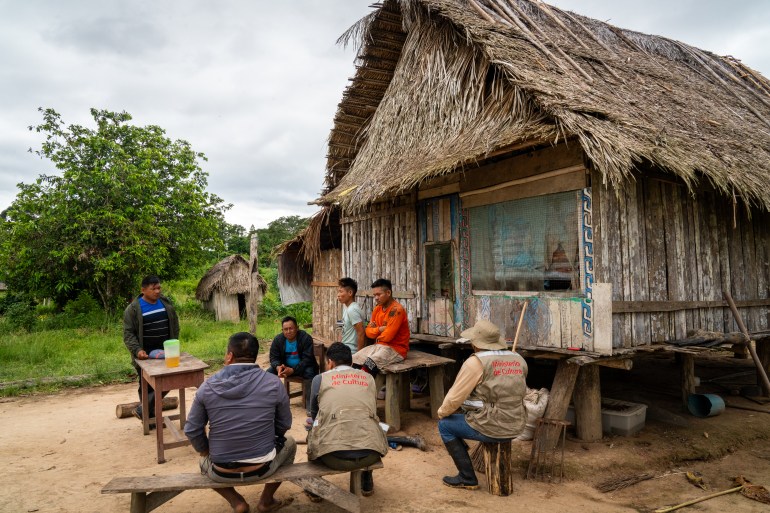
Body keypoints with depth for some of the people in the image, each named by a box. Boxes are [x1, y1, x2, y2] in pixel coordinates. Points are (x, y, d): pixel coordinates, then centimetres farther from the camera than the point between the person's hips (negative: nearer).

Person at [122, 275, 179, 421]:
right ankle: (149, 416, 16)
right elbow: (128, 333, -8)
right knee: (147, 386, 7)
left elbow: (175, 325, 13)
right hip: (145, 356, -4)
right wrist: (137, 350, -21)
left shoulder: (166, 303, 5)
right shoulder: (133, 309, -8)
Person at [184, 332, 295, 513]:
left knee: (204, 460, 37)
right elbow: (284, 425, 2)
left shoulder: (208, 387, -9)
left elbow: (192, 430, -2)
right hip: (262, 468, -1)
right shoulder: (274, 383, -10)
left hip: (221, 472, 1)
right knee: (289, 443, 31)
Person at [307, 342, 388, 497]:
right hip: (370, 455, 2)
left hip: (332, 457, -2)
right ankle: (367, 483, 46)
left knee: (313, 433, 31)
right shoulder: (369, 378, 14)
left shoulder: (320, 379, 8)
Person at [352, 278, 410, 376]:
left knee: (368, 365, -30)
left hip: (396, 349, -8)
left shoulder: (396, 310, -17)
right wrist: (379, 329, -11)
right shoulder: (377, 309, 10)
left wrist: (377, 335, -1)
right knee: (352, 362, -8)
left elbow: (387, 336, -22)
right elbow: (368, 331, 10)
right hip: (379, 346, 8)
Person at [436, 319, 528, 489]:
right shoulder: (519, 360, 4)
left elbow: (455, 397, -12)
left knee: (445, 425, 14)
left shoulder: (476, 362, -15)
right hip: (515, 428, 8)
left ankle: (468, 478, 14)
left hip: (491, 429, -8)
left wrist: (442, 412, 7)